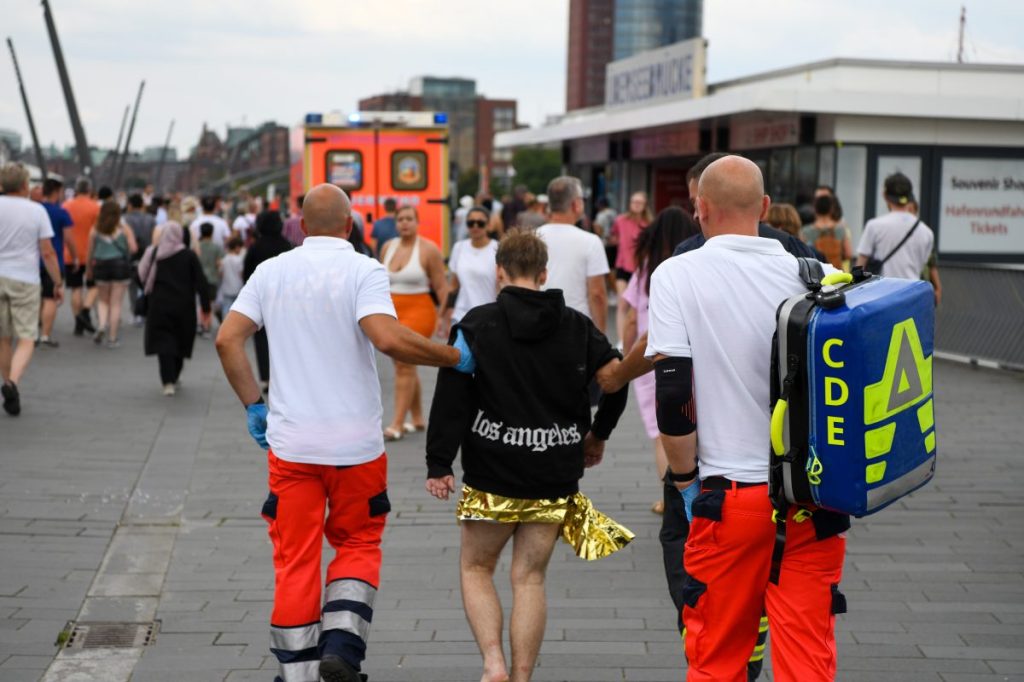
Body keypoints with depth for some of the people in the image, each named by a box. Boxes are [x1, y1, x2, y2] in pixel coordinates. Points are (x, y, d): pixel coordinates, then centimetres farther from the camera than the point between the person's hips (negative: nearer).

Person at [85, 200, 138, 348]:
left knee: (103, 300, 18)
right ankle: (112, 338, 5)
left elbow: (89, 253, 2)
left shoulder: (95, 230, 1)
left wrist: (88, 270, 14)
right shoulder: (124, 229, -1)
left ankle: (102, 325, -8)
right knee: (116, 303, 4)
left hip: (101, 265, 1)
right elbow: (133, 248, -8)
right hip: (120, 265, -1)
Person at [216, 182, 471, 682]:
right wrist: (453, 357, -12)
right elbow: (388, 339, -23)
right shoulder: (363, 271, -8)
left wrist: (253, 405, 11)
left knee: (295, 559, 10)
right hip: (355, 442, -2)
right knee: (358, 544, 16)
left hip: (290, 440, 2)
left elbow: (227, 339, 2)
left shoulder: (271, 271, 5)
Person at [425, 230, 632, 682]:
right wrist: (598, 435, 18)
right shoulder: (576, 326, 4)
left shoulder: (477, 323, -4)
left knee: (476, 568, 13)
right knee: (529, 577, 10)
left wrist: (438, 465, -6)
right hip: (555, 476, 3)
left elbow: (451, 396, -9)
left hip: (492, 475, -2)